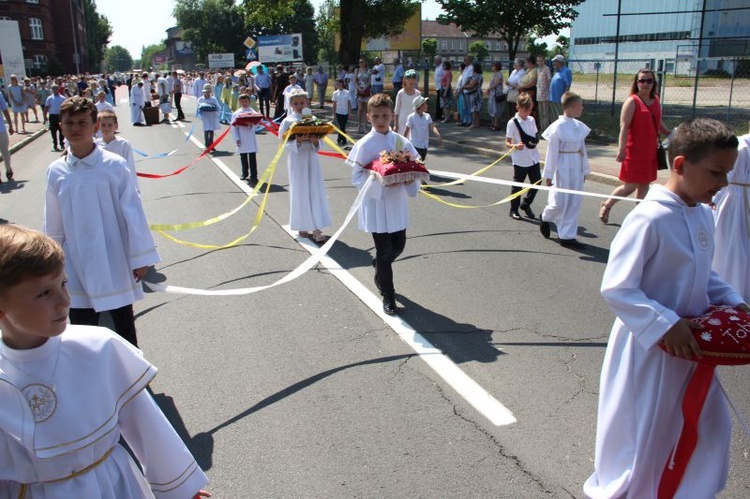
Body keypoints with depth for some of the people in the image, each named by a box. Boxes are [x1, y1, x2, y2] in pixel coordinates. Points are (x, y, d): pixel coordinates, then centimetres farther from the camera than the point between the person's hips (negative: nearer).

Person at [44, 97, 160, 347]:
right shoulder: (56, 171, -2)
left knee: (124, 322, 15)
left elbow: (133, 213, -7)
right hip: (78, 267, 2)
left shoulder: (115, 165, -11)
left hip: (115, 263, -2)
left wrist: (140, 258, -5)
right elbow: (53, 224, 6)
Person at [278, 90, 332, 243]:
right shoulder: (288, 121, -3)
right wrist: (298, 141, -23)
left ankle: (316, 229, 2)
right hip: (297, 161, -2)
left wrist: (315, 142, -18)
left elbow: (318, 144, 5)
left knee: (315, 192, -1)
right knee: (300, 193, 3)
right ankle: (303, 227, 16)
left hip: (311, 159, 2)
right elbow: (284, 143, -8)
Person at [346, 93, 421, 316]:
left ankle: (379, 269, 48)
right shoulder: (364, 145, -10)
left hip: (397, 204, 4)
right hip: (376, 204, -4)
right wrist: (381, 182, -24)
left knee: (398, 245, 15)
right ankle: (388, 297, 18)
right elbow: (357, 178, -11)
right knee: (384, 251, 2)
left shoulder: (402, 142, 0)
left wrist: (411, 179, -17)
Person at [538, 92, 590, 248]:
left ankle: (568, 236, 14)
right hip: (563, 167, -6)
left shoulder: (579, 126, 7)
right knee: (560, 202, -2)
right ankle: (545, 217, 30)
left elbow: (582, 149, 14)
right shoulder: (558, 126, -12)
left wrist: (585, 169, 16)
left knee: (574, 202, 6)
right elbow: (552, 151, -11)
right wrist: (549, 174, -10)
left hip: (576, 168, 6)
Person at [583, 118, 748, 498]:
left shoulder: (702, 214, 3)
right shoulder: (649, 219, -24)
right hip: (650, 350, -8)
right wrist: (667, 326, -27)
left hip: (691, 345, 8)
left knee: (710, 426, 23)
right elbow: (615, 288, -25)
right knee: (640, 436, 9)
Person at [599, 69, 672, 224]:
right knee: (630, 186, -3)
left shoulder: (656, 101, 11)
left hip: (650, 150, 7)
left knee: (645, 184, 11)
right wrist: (622, 149, -23)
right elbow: (624, 126, -17)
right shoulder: (632, 101, -10)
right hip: (634, 151, -7)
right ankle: (606, 205, 20)